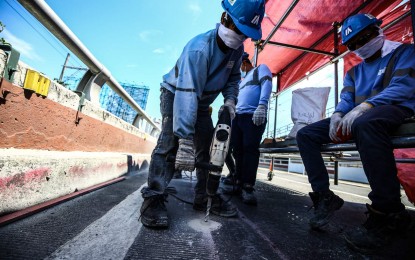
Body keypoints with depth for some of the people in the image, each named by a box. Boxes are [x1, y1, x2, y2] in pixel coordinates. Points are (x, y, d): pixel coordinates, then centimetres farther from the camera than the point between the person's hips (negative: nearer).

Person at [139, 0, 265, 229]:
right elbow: (187, 94, -42)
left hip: (201, 101, 7)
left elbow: (233, 77, 5)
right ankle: (153, 199, -14)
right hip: (175, 94, -6)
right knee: (170, 143, -24)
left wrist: (230, 99, -18)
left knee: (207, 147, 0)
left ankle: (205, 198, 10)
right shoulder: (199, 48, -33)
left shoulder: (237, 49, -9)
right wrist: (185, 141, -48)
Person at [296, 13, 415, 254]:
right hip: (357, 118, 6)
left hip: (394, 110, -6)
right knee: (306, 134, -10)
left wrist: (364, 106, -25)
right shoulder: (354, 72, 26)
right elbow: (346, 99, 13)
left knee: (365, 122, -42)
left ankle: (389, 213, -32)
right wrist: (338, 114, -12)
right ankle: (325, 196, -13)